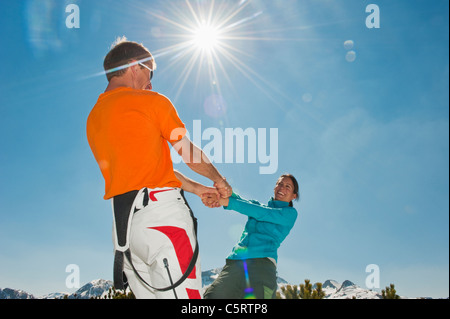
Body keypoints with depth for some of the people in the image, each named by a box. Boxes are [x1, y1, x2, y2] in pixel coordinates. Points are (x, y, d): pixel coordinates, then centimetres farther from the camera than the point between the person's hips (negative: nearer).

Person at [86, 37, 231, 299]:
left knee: (149, 295, 8)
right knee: (182, 294, -10)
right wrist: (219, 180, 27)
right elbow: (189, 154, 9)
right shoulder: (152, 102, 1)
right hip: (159, 210, -7)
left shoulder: (94, 117, 21)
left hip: (121, 226, 7)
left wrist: (196, 188, 29)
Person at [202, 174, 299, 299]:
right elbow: (239, 200, 7)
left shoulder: (290, 213, 13)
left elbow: (260, 213, -1)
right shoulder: (257, 205, 27)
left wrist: (228, 202, -10)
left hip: (262, 262, -4)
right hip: (235, 262, 4)